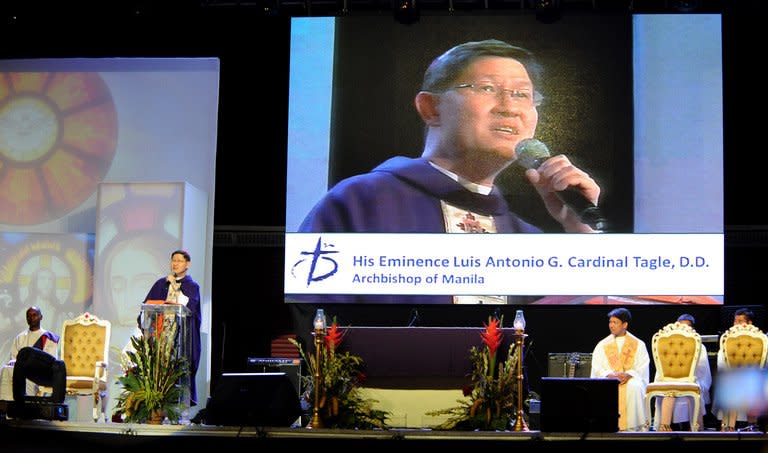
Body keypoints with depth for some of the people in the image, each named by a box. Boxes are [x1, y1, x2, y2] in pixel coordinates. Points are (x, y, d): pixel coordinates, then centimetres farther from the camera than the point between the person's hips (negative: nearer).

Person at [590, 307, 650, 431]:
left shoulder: (638, 344, 10)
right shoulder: (602, 345, 14)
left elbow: (643, 367, 1)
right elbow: (597, 368, 5)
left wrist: (628, 374, -18)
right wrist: (609, 375, -15)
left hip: (631, 378, -1)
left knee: (634, 388, -37)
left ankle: (632, 427, -32)